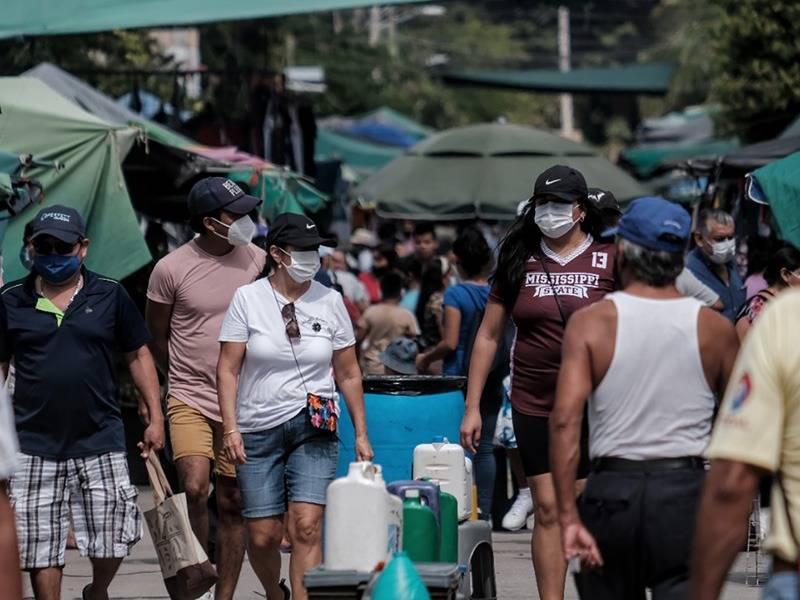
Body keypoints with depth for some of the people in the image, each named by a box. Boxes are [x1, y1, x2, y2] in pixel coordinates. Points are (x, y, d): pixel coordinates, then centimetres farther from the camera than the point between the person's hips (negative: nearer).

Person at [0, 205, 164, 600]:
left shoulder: (109, 296, 4)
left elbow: (139, 355, 10)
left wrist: (155, 417, 4)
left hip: (100, 443, 0)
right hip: (33, 445, 0)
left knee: (114, 539, 0)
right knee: (41, 552, 1)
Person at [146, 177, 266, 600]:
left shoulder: (257, 261, 2)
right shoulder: (171, 269, -7)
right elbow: (155, 337, 7)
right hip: (189, 401, -3)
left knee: (233, 503, 4)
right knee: (195, 490, -20)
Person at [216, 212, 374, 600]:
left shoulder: (329, 301, 4)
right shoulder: (248, 299, -2)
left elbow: (348, 373, 11)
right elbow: (228, 368, -2)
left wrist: (361, 433, 10)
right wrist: (230, 428, -11)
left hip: (314, 430, 1)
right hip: (258, 431, -1)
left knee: (306, 527, -15)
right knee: (262, 536, 2)